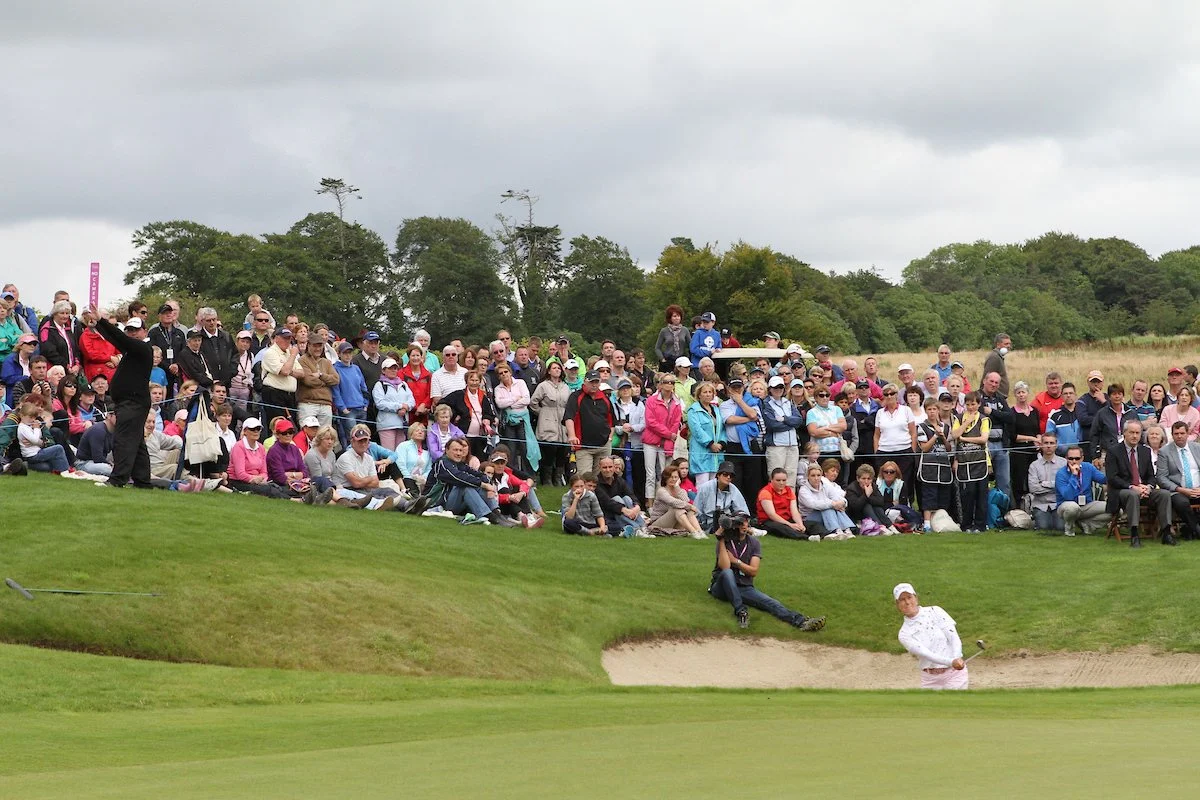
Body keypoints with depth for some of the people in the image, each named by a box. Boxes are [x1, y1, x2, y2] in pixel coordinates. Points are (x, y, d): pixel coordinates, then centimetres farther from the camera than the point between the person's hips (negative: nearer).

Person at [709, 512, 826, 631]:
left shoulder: (754, 543, 4)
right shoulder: (724, 541, -3)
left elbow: (753, 571, -3)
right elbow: (725, 567, -19)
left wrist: (735, 561, -11)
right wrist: (721, 540, -20)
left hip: (745, 588, 2)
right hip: (722, 587, -2)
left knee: (769, 602, -23)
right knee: (727, 573, -37)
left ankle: (802, 622, -46)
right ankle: (740, 611, -42)